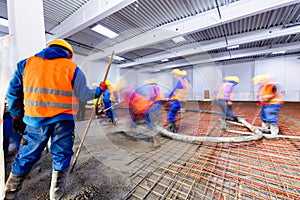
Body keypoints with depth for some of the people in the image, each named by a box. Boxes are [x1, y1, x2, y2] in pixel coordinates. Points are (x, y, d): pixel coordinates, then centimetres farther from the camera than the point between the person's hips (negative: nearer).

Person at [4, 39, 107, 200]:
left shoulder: (27, 63, 10)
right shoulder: (72, 67, 0)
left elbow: (13, 92, 10)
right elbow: (84, 95, -2)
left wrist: (17, 116, 18)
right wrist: (100, 90, 14)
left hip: (35, 119, 3)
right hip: (63, 120, -3)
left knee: (26, 156, 21)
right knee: (61, 157, 13)